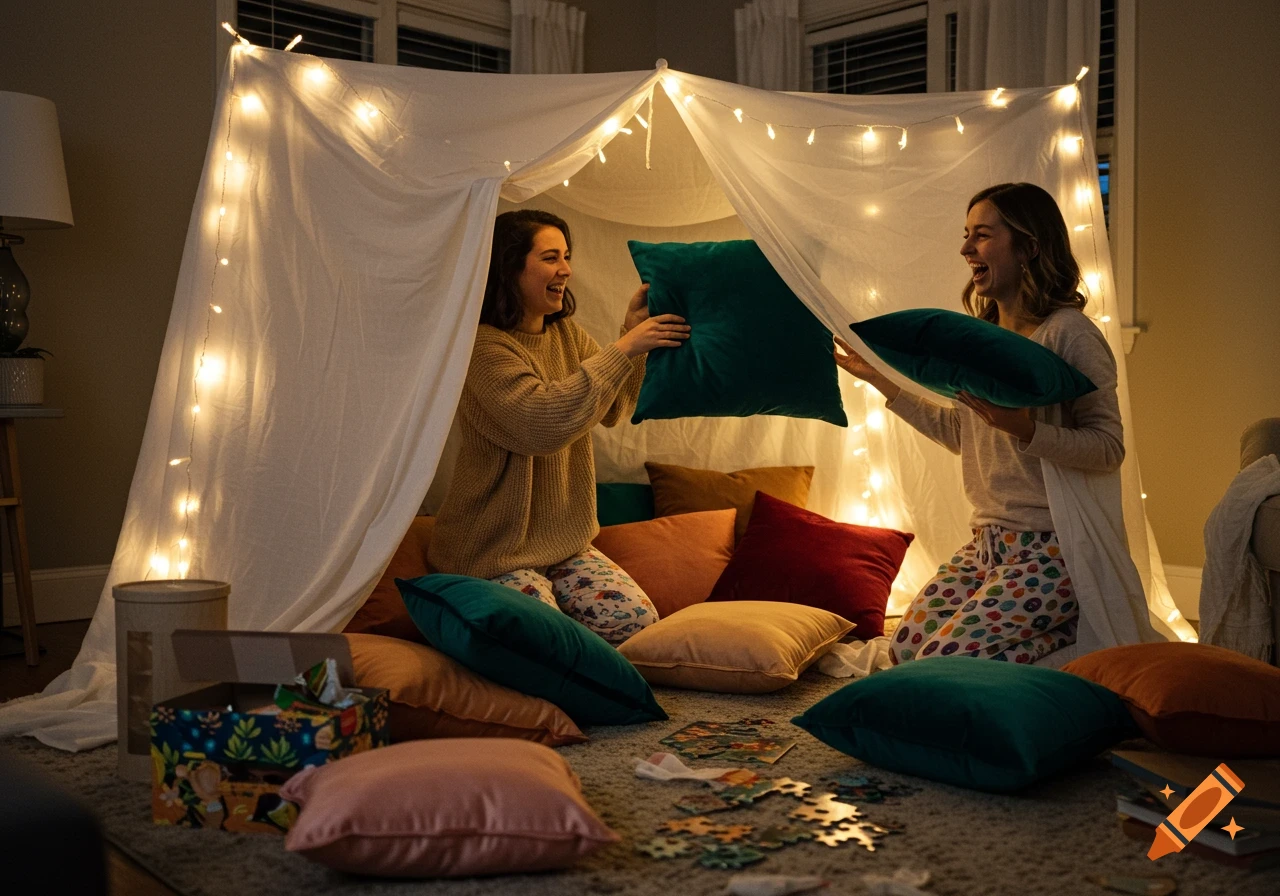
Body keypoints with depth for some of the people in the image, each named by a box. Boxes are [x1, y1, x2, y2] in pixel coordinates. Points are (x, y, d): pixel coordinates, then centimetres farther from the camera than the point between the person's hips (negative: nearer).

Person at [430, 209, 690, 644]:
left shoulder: (567, 334, 9)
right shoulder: (483, 346, -17)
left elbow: (612, 410, 11)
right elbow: (543, 422, -30)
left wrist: (631, 334, -5)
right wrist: (622, 349, -27)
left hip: (566, 542, 7)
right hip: (494, 554, -7)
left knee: (639, 619, -11)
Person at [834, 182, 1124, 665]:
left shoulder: (1068, 333, -13)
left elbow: (1109, 447, -17)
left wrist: (1025, 430, -31)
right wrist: (883, 381, 21)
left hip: (1051, 550, -8)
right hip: (986, 544, 8)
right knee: (904, 651, -1)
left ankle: (1081, 630, 5)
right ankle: (1057, 625, 15)